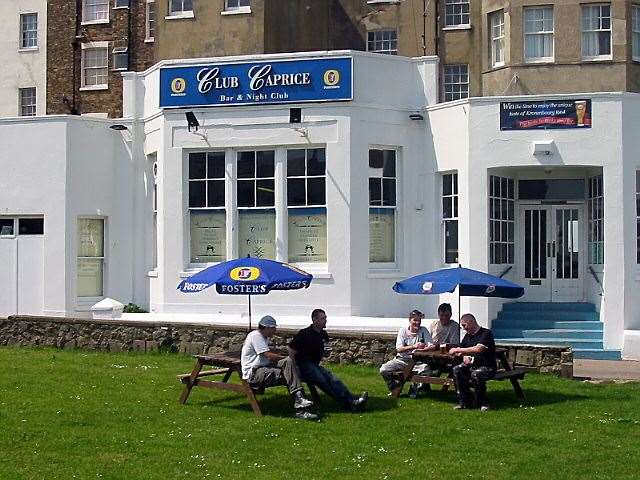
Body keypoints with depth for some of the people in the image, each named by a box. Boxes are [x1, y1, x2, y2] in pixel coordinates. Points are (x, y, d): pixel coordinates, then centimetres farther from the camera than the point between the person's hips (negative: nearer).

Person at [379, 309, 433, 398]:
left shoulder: (423, 331, 2)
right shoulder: (403, 331, 1)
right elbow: (398, 349, -10)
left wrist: (424, 348, -31)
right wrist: (413, 346, -25)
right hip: (402, 360, 0)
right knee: (384, 369, -22)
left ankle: (414, 389, -6)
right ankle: (394, 388, 5)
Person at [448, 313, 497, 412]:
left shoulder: (486, 333, -10)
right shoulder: (468, 336, 15)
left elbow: (478, 349, -25)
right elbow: (460, 351, 19)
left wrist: (458, 350, -21)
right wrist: (464, 356, -7)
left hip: (487, 367, -7)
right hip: (471, 365, 7)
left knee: (475, 374, -37)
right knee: (457, 370, -21)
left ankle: (482, 403, -17)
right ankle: (464, 402, -15)